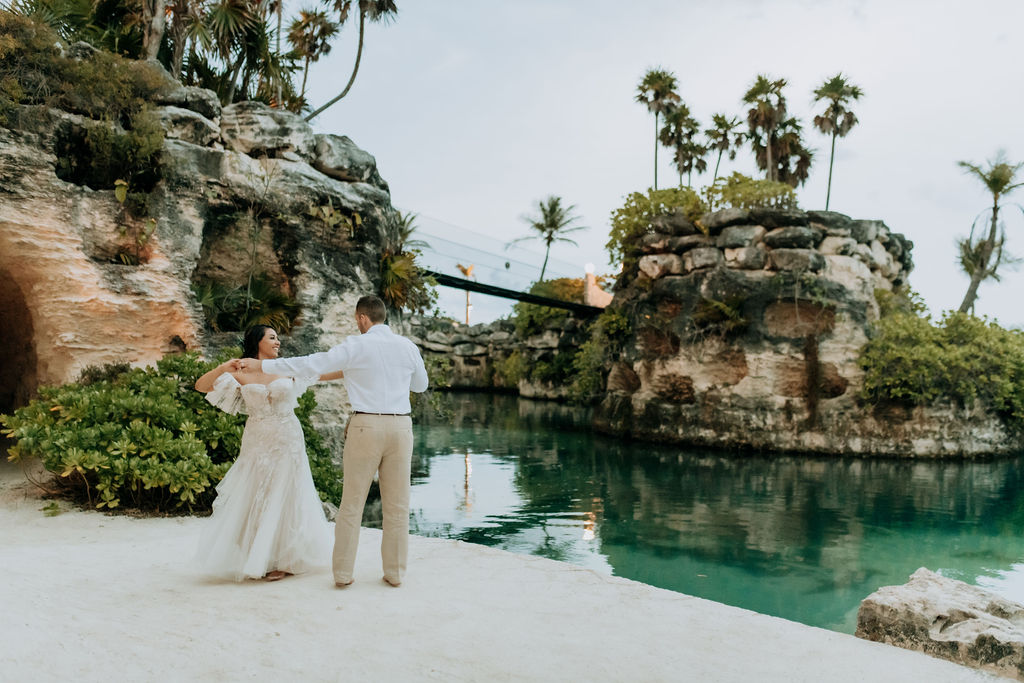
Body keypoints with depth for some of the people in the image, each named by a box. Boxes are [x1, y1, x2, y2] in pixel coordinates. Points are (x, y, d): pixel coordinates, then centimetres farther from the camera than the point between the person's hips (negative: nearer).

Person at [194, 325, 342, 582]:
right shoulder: (241, 374, 2)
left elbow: (326, 373, 7)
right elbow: (201, 386, -2)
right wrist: (221, 368, -18)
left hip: (287, 444, 0)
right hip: (256, 444, 0)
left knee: (284, 498, 4)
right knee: (254, 499, 6)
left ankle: (283, 560, 15)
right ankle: (255, 560, 20)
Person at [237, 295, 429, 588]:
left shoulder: (355, 347, -4)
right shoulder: (408, 347, 7)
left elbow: (309, 364, -5)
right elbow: (421, 384, 23)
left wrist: (262, 365, 3)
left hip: (366, 426, -3)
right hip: (400, 425, 3)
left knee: (352, 503, 7)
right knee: (397, 504, 9)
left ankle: (342, 573, 12)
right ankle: (394, 572, 15)